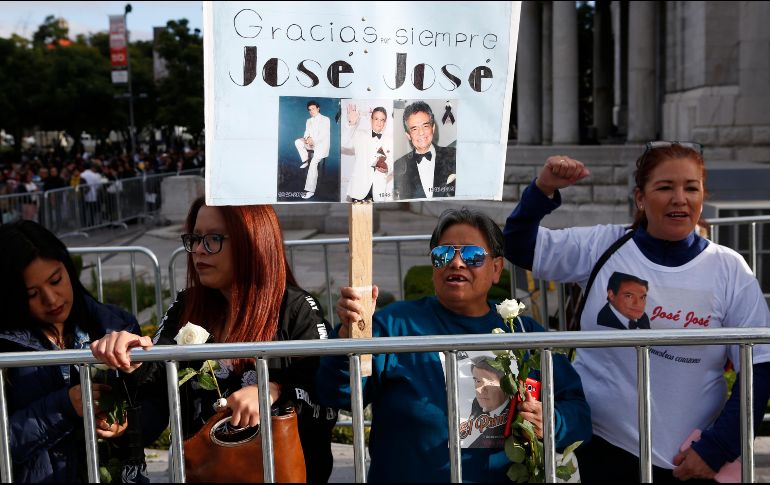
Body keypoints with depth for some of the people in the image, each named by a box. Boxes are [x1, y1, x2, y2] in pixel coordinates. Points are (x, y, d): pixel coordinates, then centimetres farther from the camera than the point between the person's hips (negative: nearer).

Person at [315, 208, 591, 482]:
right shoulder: (396, 323, 2)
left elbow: (578, 411, 9)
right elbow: (338, 395, -7)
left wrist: (549, 425, -11)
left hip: (505, 475, 2)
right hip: (408, 474, -1)